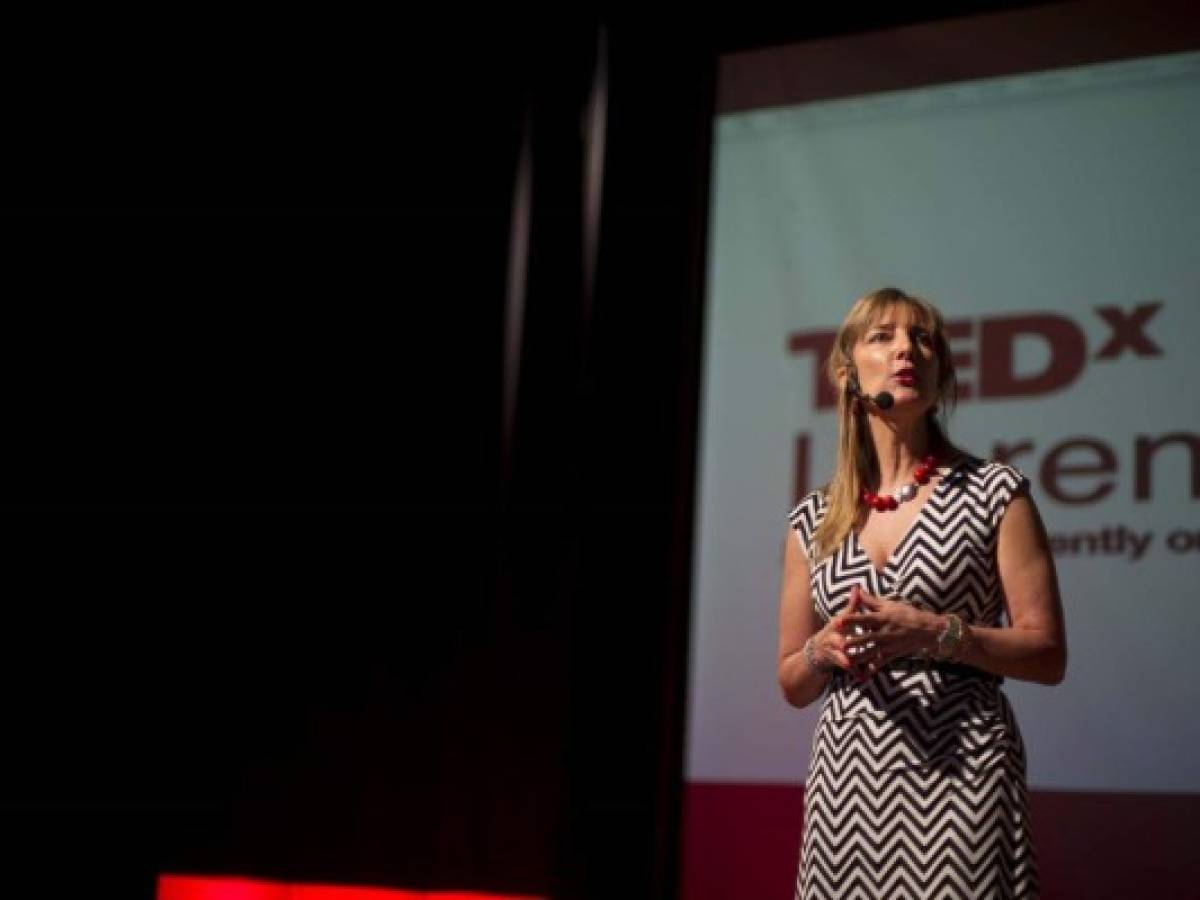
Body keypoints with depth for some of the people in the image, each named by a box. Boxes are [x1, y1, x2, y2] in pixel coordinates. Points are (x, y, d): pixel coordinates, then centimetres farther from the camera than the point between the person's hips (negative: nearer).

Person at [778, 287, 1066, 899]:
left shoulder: (994, 494, -1)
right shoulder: (813, 521, 8)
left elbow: (1048, 657, -3)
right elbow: (794, 687, 12)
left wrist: (932, 633, -16)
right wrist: (827, 648, -9)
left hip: (959, 773, -3)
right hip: (846, 777, 3)